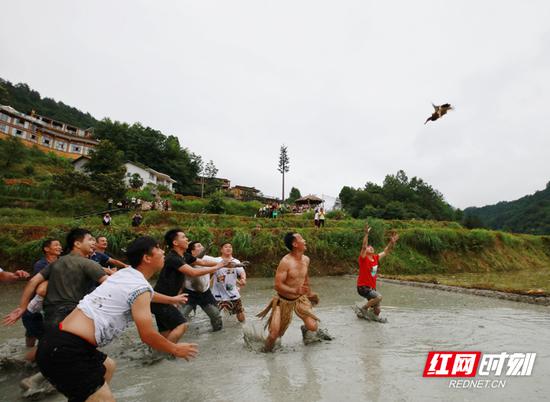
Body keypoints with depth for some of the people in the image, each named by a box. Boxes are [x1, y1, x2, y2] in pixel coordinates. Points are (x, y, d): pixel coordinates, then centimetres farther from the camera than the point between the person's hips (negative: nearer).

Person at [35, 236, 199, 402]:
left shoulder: (124, 274, 11)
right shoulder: (140, 287, -15)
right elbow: (147, 335, -16)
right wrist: (175, 349, -1)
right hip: (65, 351, -10)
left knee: (107, 367, 31)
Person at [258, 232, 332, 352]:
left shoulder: (306, 259, -3)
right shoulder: (285, 262, -24)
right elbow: (278, 285, -27)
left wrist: (309, 292, 25)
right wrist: (295, 291, -40)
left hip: (300, 298, 5)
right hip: (283, 301, -5)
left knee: (312, 326, -7)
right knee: (274, 334, -8)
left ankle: (305, 329, 30)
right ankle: (266, 351, 24)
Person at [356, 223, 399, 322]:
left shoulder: (375, 258, 7)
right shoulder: (363, 258, -12)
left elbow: (385, 252, 18)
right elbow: (363, 246, -28)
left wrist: (392, 242, 7)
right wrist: (366, 234, -38)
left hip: (372, 287, 7)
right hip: (363, 287, -7)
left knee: (377, 311, 7)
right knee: (379, 297, -30)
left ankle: (362, 313, 34)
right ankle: (364, 308, -7)